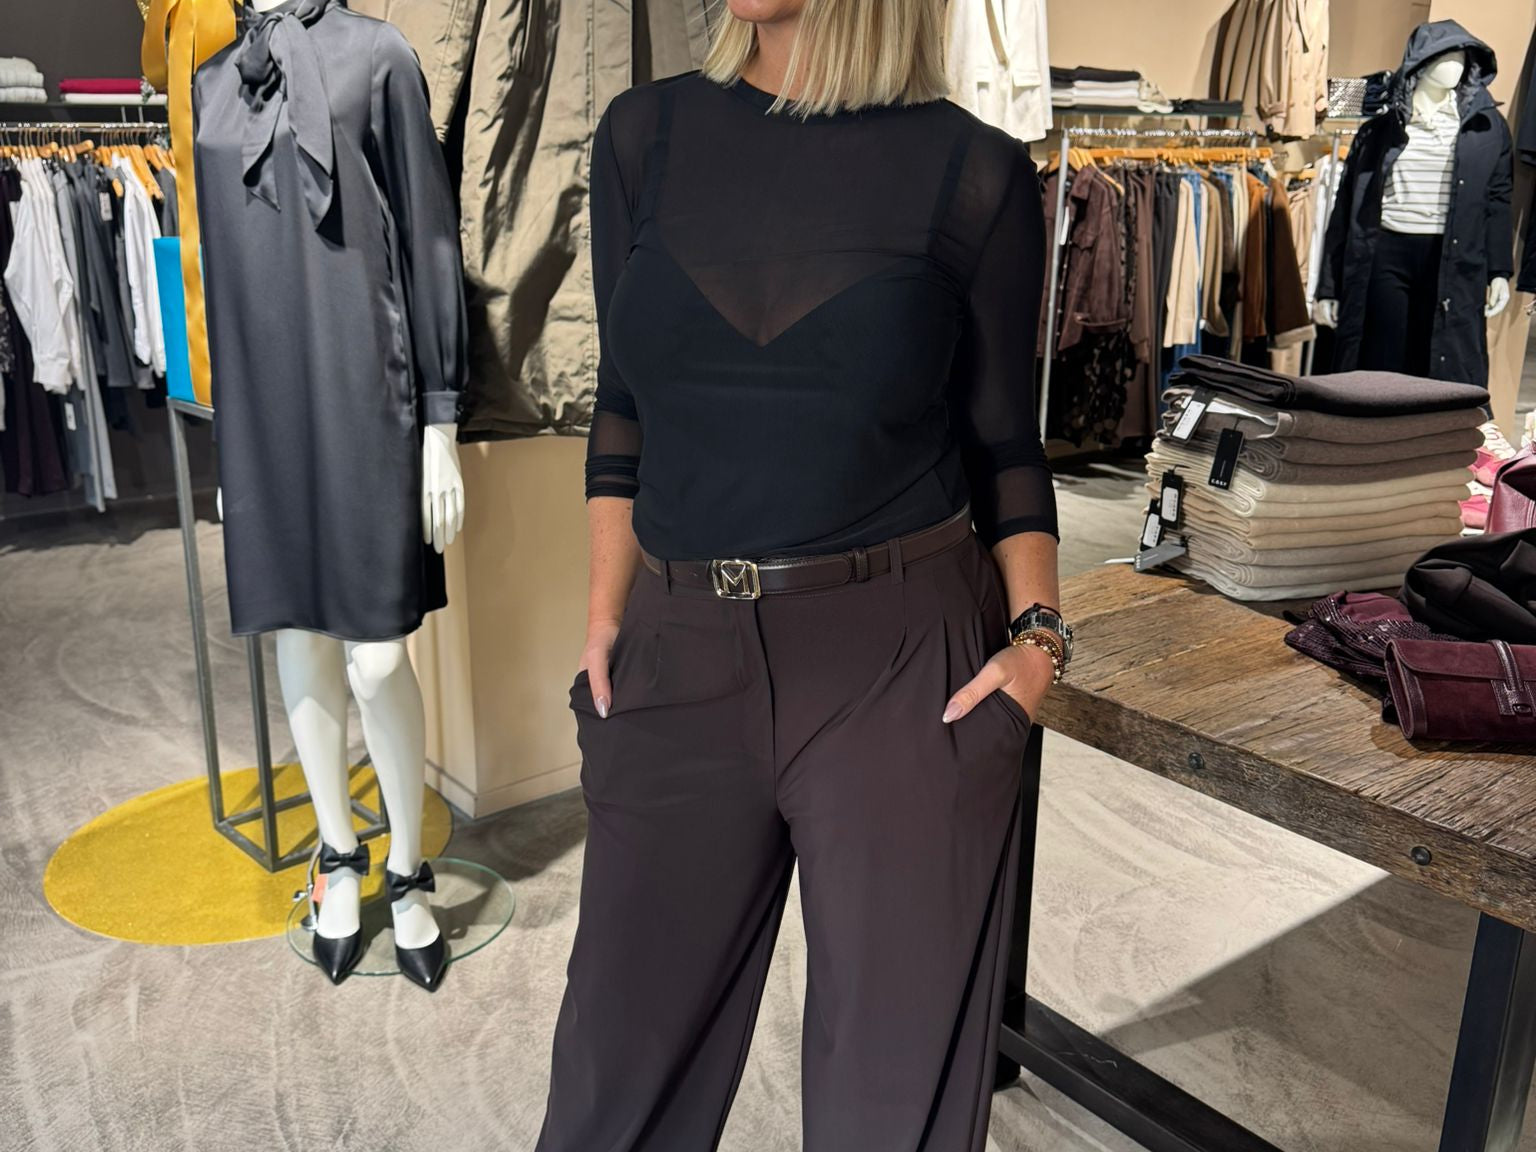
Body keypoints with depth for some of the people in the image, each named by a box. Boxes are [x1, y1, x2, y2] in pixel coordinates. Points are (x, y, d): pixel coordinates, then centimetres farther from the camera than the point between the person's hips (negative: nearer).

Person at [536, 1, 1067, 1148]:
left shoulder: (978, 172, -2)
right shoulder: (645, 135, 5)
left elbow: (1003, 441, 4)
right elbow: (626, 406, 10)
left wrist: (1038, 628, -9)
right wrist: (607, 614, 5)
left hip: (905, 664, -2)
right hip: (682, 658, 3)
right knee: (626, 1051, 14)